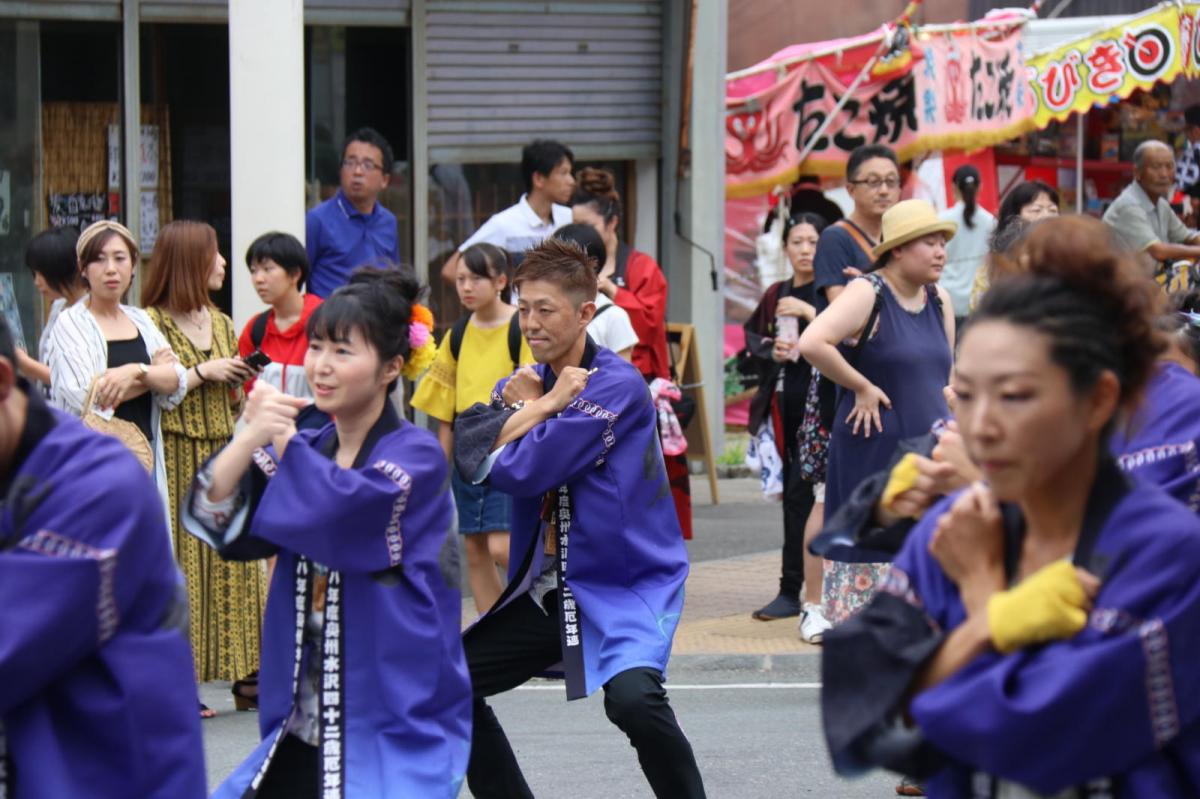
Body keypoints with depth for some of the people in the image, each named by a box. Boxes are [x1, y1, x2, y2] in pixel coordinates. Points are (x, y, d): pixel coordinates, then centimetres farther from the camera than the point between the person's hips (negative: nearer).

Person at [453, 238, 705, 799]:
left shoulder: (617, 386, -17)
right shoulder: (528, 381, 9)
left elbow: (526, 470, -22)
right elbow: (468, 452, -7)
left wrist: (525, 409, -5)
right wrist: (536, 404, -14)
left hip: (625, 587, -8)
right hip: (545, 589, 8)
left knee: (632, 698, -33)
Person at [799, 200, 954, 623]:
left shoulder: (939, 300, 12)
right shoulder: (867, 294, -11)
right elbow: (812, 343, -26)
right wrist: (863, 388, -18)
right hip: (874, 450, -7)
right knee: (874, 554, -4)